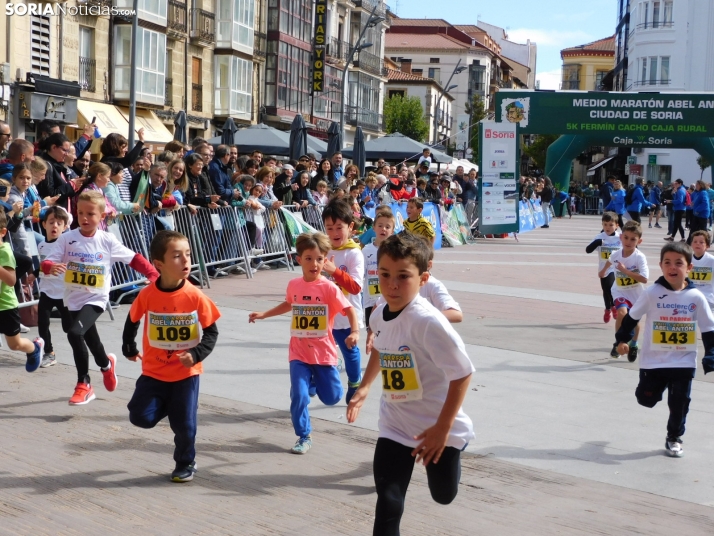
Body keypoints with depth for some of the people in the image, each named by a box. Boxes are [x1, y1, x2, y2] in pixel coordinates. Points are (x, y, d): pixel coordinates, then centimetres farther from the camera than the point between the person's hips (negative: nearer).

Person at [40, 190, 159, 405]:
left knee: (75, 333, -24)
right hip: (73, 299, 3)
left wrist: (153, 275, -11)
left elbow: (133, 258, -3)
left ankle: (83, 385, -9)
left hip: (96, 299, -3)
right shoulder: (66, 239, -7)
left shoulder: (108, 241, -8)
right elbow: (48, 262, -13)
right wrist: (51, 267, -35)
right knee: (90, 339, 18)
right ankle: (106, 364, 52)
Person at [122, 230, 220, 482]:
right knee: (141, 416, -6)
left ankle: (186, 464, 29)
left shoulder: (195, 297, -15)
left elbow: (211, 332, -9)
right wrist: (129, 349, 13)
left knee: (184, 424, 4)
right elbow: (132, 321, 7)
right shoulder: (147, 295, -12)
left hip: (186, 373, -1)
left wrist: (196, 354, -22)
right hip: (154, 372, 1)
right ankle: (166, 406, 27)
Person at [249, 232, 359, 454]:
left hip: (324, 352, -2)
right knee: (298, 396, -8)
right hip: (299, 353, 2)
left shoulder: (329, 288, -14)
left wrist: (354, 332, -31)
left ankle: (313, 383, 40)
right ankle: (304, 437, 11)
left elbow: (349, 310, -14)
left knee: (331, 397, 7)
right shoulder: (294, 285, -2)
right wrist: (263, 314, 19)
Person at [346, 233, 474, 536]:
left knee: (443, 496, 19)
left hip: (438, 427, -4)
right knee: (387, 502, -2)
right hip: (395, 427, 5)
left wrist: (443, 428, -23)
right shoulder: (379, 315, -5)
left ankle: (456, 444, 50)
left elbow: (462, 373, -25)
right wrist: (365, 387, 14)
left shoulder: (428, 321, -28)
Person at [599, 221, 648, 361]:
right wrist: (603, 270, 32)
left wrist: (626, 271, -34)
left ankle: (633, 346, 39)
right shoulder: (615, 255, -14)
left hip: (636, 293, -1)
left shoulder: (640, 257, -25)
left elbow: (644, 279, -32)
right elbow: (609, 261, 13)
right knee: (622, 313, -25)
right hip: (620, 291, 1)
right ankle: (618, 343, -6)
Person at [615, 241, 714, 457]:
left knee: (679, 403, 5)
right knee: (646, 399, 7)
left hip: (684, 363, 0)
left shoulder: (696, 297, -7)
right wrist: (622, 338, 2)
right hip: (653, 361, 0)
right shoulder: (652, 293, -10)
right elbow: (633, 316, 3)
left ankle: (674, 438, 27)